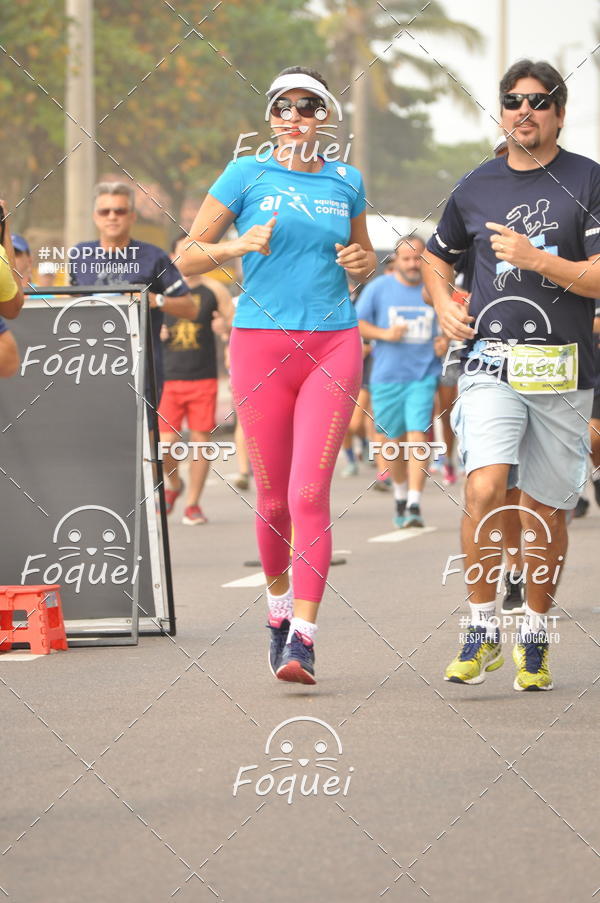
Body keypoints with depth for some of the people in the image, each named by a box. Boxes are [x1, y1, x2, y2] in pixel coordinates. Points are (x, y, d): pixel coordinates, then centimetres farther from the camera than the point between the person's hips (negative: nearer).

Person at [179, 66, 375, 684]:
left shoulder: (346, 182, 10)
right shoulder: (247, 175, 3)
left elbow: (363, 264, 26)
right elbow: (188, 258, 4)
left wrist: (362, 262, 3)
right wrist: (240, 244, -14)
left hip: (332, 346, 0)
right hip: (260, 344, 0)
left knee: (310, 493, -12)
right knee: (273, 498, 5)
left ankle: (302, 636, -15)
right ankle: (279, 603, 32)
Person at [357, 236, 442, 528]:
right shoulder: (379, 288, 3)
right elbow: (356, 323, 4)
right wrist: (384, 333, -11)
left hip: (424, 375, -1)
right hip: (387, 377, 1)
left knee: (417, 435, -15)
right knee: (394, 441, 10)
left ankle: (414, 505, -18)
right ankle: (400, 495, 34)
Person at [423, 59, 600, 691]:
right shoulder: (475, 188, 10)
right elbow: (436, 257, 27)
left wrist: (537, 259, -17)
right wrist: (444, 306, 8)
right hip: (490, 362, 1)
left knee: (545, 509, 5)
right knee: (485, 489, -18)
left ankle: (534, 637, 22)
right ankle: (482, 631, -8)